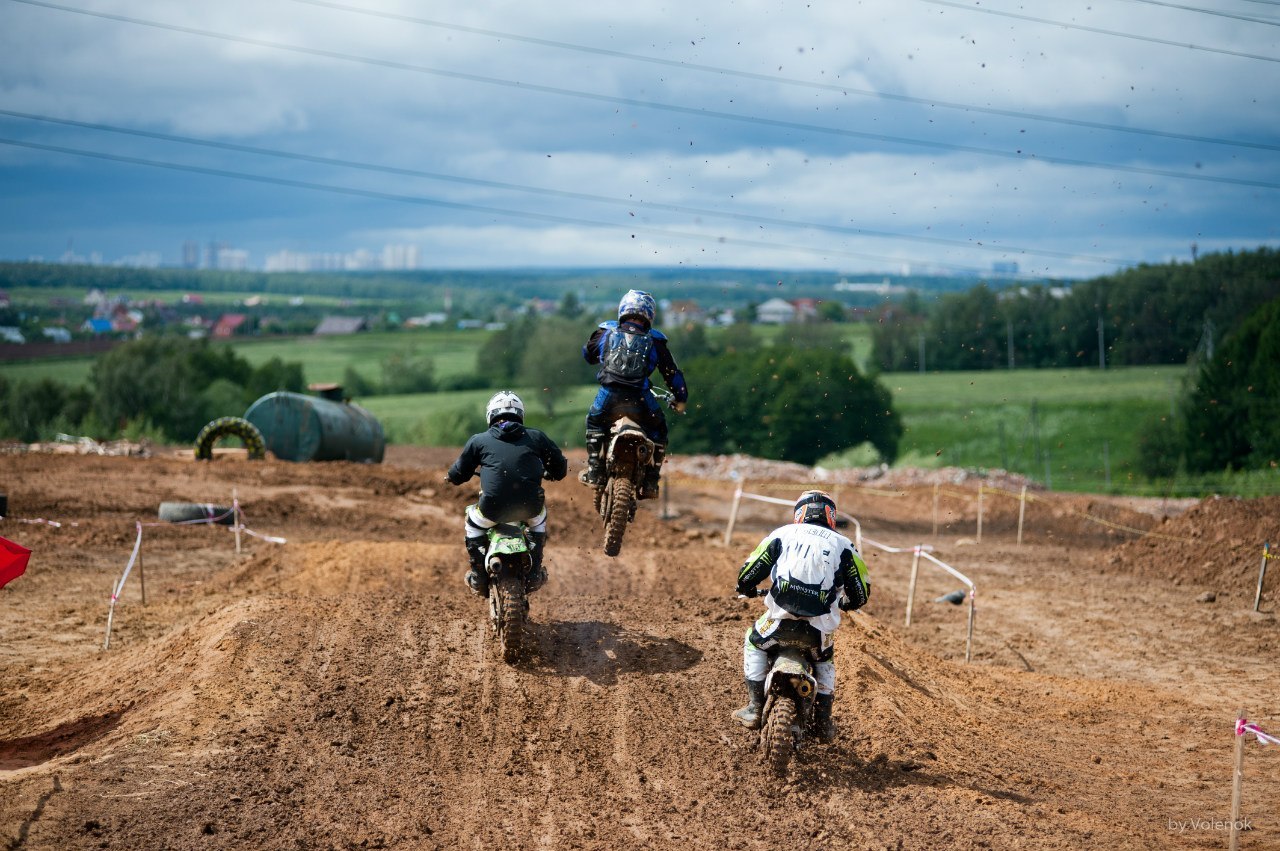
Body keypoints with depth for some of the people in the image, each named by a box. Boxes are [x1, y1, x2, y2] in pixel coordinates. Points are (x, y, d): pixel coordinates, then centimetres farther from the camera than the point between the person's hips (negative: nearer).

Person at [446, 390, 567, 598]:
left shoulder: (479, 441, 10)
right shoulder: (536, 437, 13)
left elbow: (458, 474, 16)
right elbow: (560, 468, 20)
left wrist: (451, 476, 40)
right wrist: (542, 473, 42)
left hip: (493, 509, -1)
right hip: (529, 507, 1)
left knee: (473, 521, 31)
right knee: (538, 517, 37)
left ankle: (478, 577, 28)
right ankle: (535, 573, 34)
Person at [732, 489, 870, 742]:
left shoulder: (782, 534, 15)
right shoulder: (842, 544, 16)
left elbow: (747, 574, 13)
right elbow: (861, 593, 18)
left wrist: (747, 588, 38)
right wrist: (842, 604, 41)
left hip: (781, 616, -1)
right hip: (820, 625, 1)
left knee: (754, 642, 31)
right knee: (824, 661, 35)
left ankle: (754, 708, 23)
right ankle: (823, 721, 29)